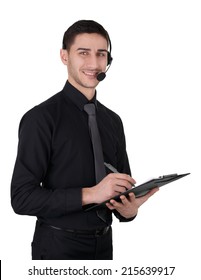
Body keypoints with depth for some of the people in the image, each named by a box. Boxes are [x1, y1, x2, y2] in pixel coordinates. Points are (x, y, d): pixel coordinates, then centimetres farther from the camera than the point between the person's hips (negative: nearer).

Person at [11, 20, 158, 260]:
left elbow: (122, 188, 10)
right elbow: (22, 197, -18)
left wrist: (129, 208, -13)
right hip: (59, 247, -5)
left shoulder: (113, 121, 3)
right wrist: (89, 194, -26)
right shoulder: (41, 118, -14)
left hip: (104, 244, 6)